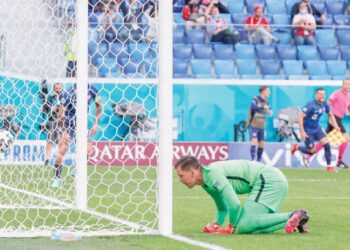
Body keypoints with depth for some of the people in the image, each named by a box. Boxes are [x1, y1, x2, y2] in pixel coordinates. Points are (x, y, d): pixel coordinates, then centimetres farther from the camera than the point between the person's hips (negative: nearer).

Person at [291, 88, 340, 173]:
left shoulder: (324, 104, -3)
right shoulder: (311, 105, -25)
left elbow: (330, 115, 15)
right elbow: (300, 117, -25)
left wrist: (335, 125, 2)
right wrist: (302, 132, -26)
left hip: (317, 128, 6)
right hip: (308, 130, -6)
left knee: (326, 144, -9)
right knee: (312, 151, -2)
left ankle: (329, 166, 1)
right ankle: (297, 147, 26)